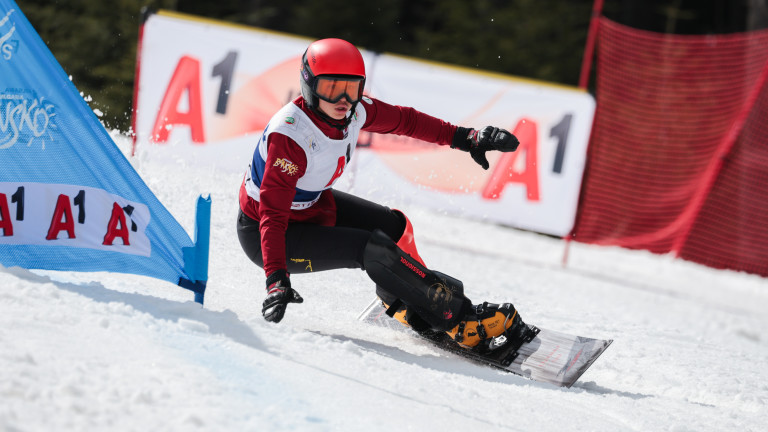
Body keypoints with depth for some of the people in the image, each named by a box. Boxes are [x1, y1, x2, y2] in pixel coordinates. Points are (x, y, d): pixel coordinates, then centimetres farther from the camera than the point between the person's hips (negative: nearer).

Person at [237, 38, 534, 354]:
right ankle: (460, 321, -12)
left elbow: (403, 120, 5)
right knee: (372, 249, -20)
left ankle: (403, 305, 38)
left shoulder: (353, 111, -14)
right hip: (261, 231, -9)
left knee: (394, 226, 12)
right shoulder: (290, 135, -35)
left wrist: (464, 137, 6)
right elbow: (273, 213, -38)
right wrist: (276, 280, -48)